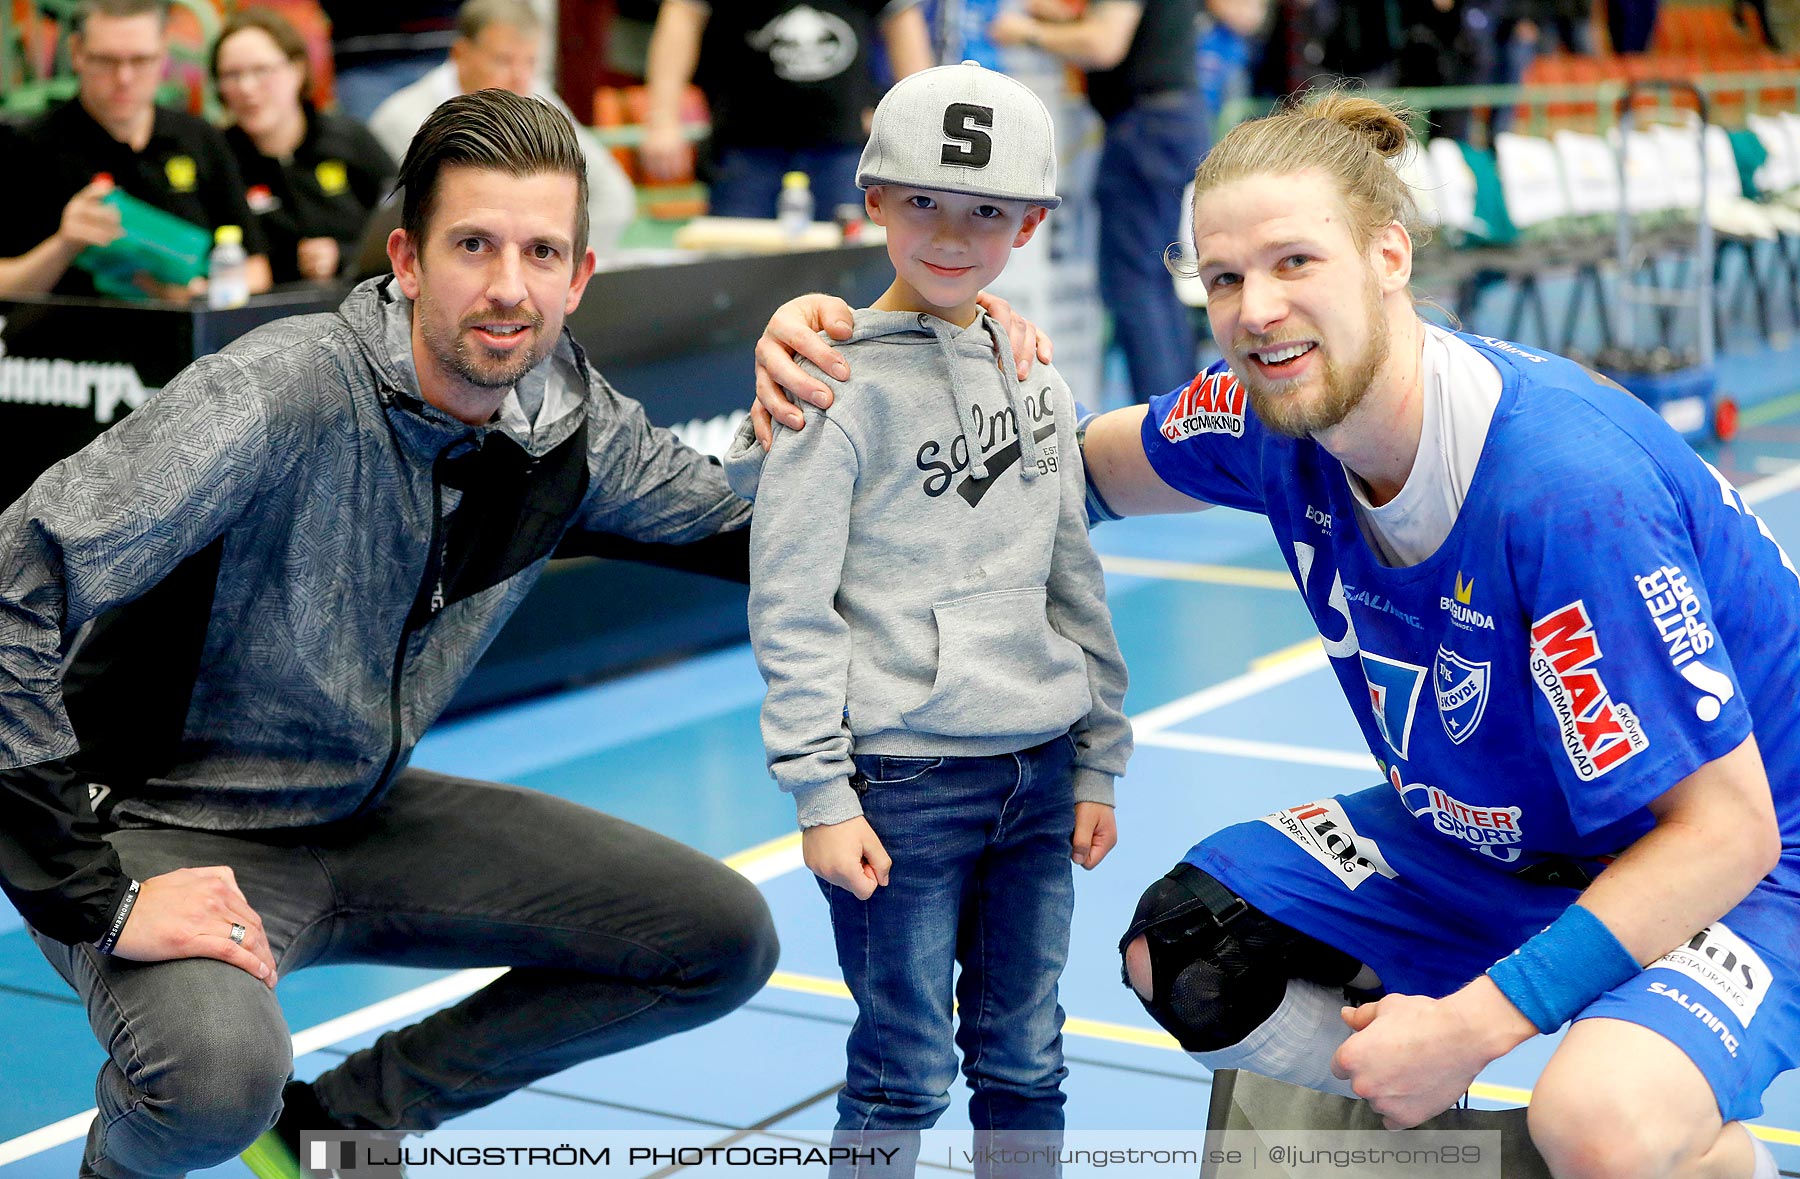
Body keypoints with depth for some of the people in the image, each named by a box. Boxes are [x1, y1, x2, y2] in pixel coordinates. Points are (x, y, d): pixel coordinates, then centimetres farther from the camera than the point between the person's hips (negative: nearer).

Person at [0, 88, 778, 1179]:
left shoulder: (575, 425, -7)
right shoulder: (283, 396, -28)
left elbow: (743, 528, 12)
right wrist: (97, 897, -32)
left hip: (367, 818, 7)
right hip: (179, 832, -7)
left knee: (725, 941, 2)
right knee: (218, 1071, -38)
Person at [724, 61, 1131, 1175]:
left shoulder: (1039, 384, 10)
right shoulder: (840, 386, -8)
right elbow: (789, 606, -9)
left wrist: (1098, 763, 13)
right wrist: (821, 791, -12)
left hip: (1038, 775, 5)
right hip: (904, 781, -5)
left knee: (1025, 1060, 12)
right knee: (906, 1073, 1)